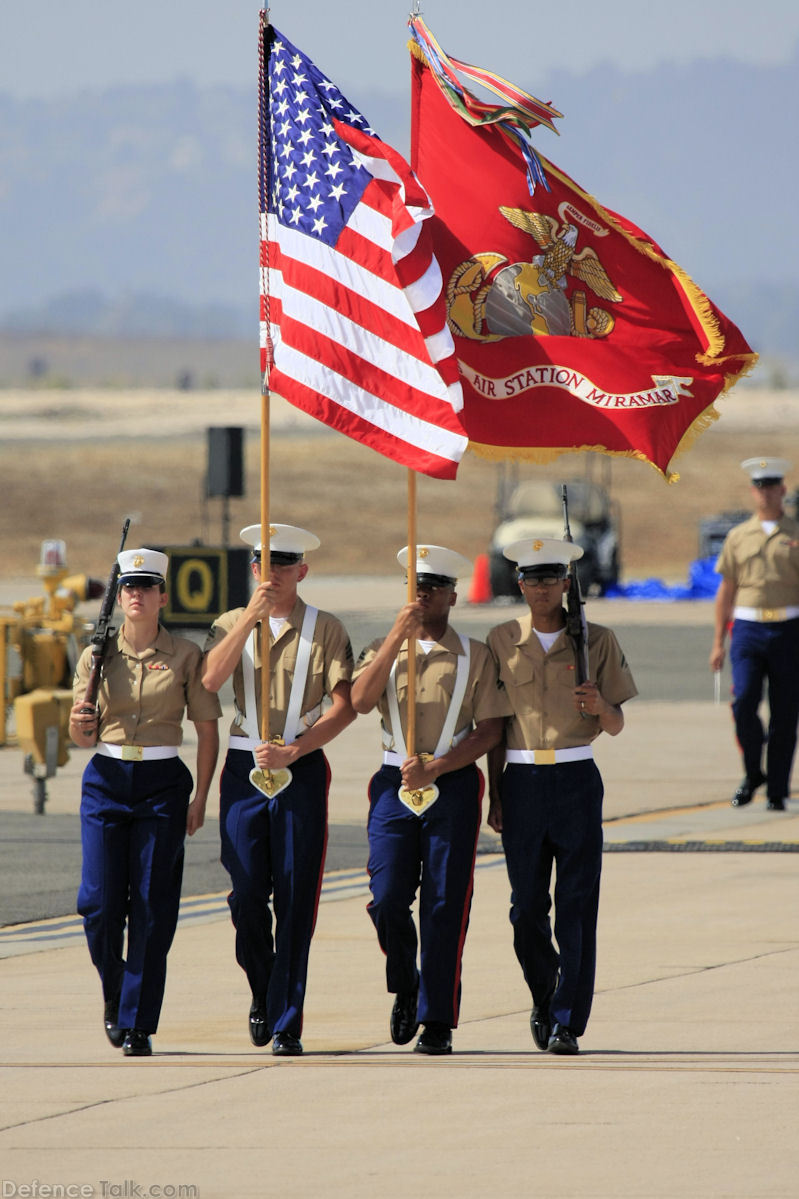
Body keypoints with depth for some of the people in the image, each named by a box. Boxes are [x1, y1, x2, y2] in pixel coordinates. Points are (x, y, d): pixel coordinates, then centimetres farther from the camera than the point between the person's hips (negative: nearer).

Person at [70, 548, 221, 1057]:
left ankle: (138, 1025, 2)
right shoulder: (96, 656, 5)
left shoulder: (186, 655, 0)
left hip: (163, 785, -2)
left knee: (152, 909, -5)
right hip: (107, 781, 2)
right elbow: (84, 736, 9)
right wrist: (81, 724, -15)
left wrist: (201, 797, -4)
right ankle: (114, 993, 23)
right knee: (100, 904, -5)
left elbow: (208, 731, 3)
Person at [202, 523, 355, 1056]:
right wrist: (252, 616, -17)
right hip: (245, 768, 2)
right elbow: (210, 680, -10)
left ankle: (287, 1023, 0)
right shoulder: (232, 623, 9)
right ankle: (263, 993, 25)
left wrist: (292, 751, -16)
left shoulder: (326, 629, 3)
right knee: (247, 894, 0)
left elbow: (344, 708, -4)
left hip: (302, 770, -2)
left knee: (296, 899, -4)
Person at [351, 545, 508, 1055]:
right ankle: (406, 989, 21)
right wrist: (398, 636, -12)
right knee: (388, 901, -5)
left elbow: (490, 729, -1)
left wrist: (435, 768, -12)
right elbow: (361, 700, -7)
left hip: (453, 785, -2)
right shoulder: (385, 649, 11)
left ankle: (437, 1021, 1)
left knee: (444, 907, -3)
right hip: (394, 784, 2)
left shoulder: (475, 655, 5)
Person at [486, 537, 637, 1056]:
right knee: (528, 905, 3)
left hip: (578, 779, -1)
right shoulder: (502, 641, 7)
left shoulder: (598, 641, 3)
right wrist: (495, 795, 6)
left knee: (576, 904, -6)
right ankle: (544, 1001, 26)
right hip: (522, 779, 1)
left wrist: (600, 707, -17)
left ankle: (566, 1020, -5)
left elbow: (616, 726, 6)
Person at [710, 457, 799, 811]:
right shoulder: (738, 537, 10)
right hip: (747, 629, 1)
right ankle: (752, 774, 5)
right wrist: (718, 643, 8)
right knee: (743, 702, -16)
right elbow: (726, 592, 12)